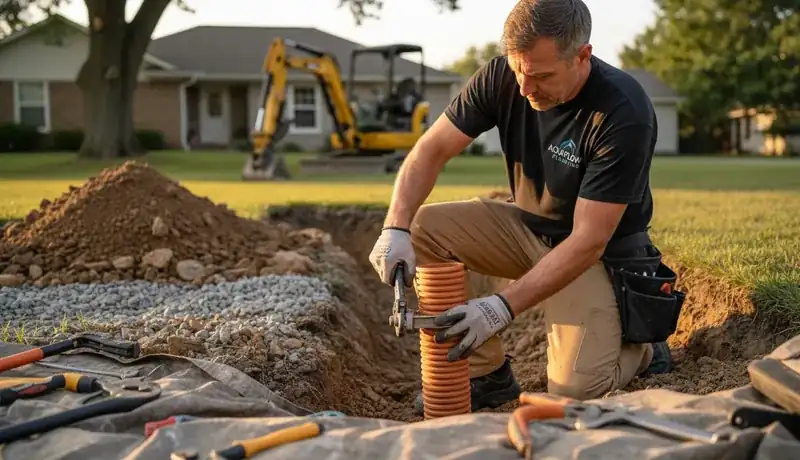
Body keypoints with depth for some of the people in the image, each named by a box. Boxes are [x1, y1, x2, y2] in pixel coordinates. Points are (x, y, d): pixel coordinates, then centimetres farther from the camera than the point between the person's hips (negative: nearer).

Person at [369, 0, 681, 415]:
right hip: (526, 223, 5)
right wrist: (396, 229, -28)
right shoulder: (502, 77, -15)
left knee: (576, 389, -22)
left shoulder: (624, 114, -29)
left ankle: (642, 345, 15)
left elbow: (588, 241, -29)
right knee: (424, 228, -17)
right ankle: (486, 373, -3)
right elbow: (432, 149, -11)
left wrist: (504, 306, -37)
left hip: (599, 253, -5)